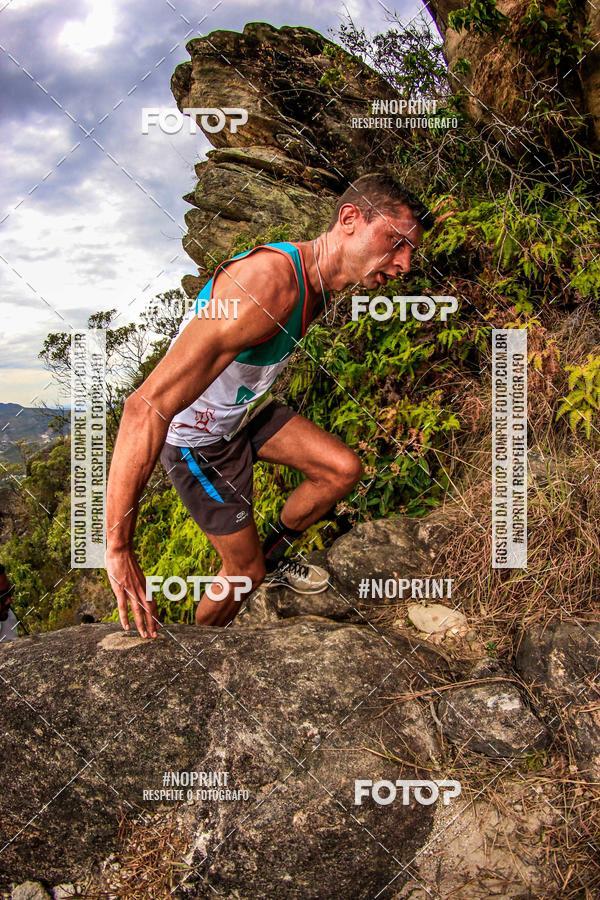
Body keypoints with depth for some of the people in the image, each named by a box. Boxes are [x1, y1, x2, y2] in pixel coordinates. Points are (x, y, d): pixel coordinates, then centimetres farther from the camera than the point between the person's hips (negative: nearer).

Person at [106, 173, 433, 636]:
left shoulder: (318, 282, -7)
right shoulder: (270, 282, -38)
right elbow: (147, 406, -44)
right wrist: (118, 546, -42)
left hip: (245, 410, 8)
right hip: (197, 436, -8)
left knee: (344, 469, 5)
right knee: (245, 571, 5)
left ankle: (273, 558, 29)